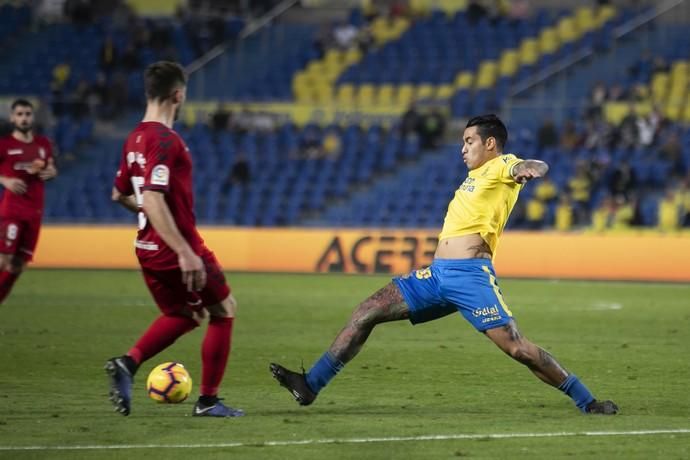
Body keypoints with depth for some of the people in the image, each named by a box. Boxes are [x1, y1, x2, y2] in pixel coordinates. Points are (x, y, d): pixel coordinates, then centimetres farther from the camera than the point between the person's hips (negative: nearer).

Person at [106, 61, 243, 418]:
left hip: (149, 250, 9)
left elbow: (119, 194, 19)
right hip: (176, 248, -9)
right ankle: (208, 400, 11)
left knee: (181, 315, 24)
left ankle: (127, 364, 3)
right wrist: (185, 252, -31)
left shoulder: (136, 138, 8)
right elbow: (153, 198, -29)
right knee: (223, 311, 9)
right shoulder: (165, 140, -20)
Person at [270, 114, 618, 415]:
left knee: (517, 348, -14)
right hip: (436, 274, 8)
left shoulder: (501, 166, -1)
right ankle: (311, 385, 3)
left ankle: (586, 401, -1)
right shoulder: (476, 174, 24)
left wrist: (528, 169, -43)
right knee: (366, 312, 2)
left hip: (471, 276, -8)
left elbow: (536, 166, -24)